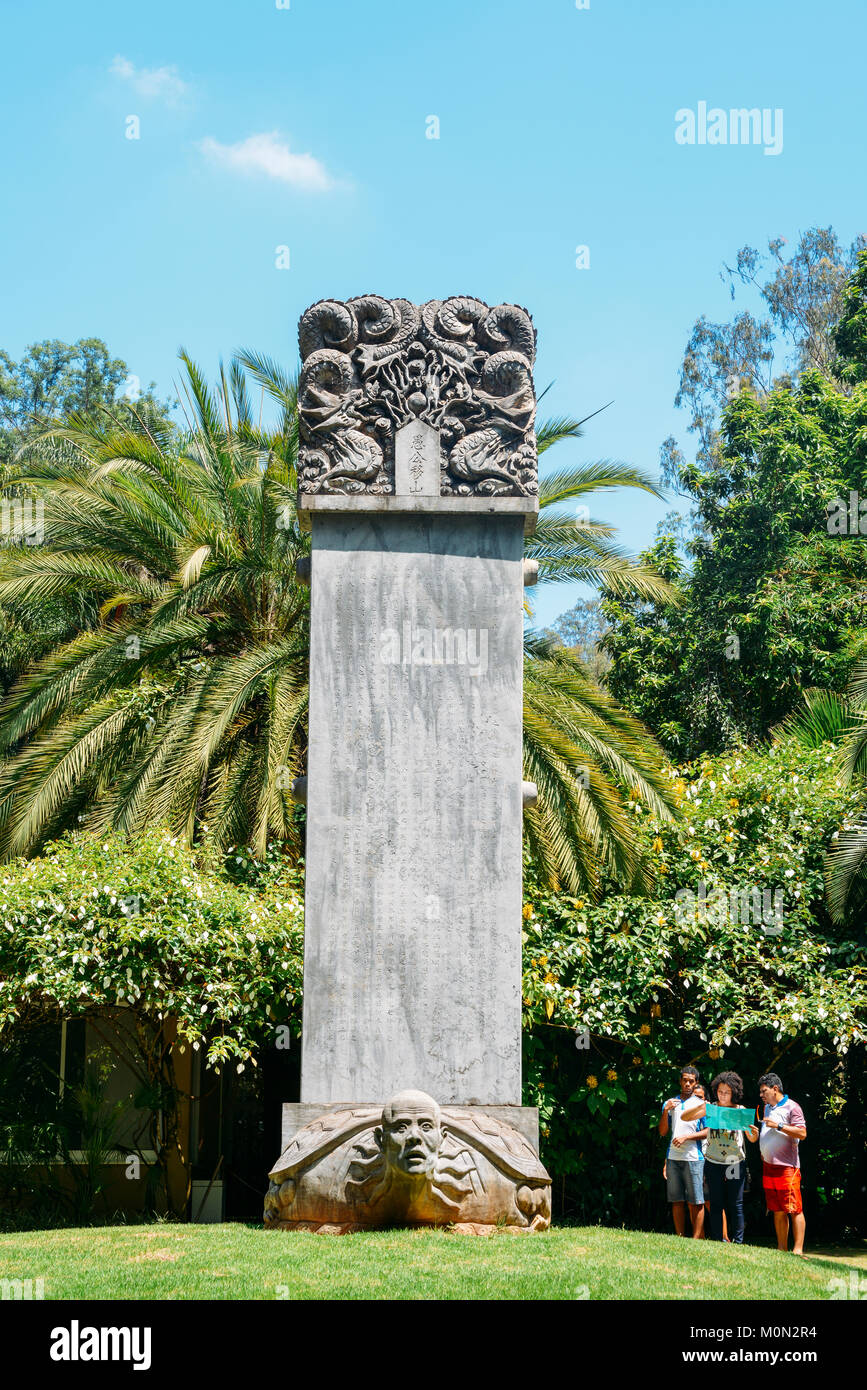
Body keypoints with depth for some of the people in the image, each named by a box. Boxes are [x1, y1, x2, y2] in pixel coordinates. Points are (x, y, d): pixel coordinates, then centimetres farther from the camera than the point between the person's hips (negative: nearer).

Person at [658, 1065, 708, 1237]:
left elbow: (708, 1132, -1)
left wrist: (686, 1137, -11)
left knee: (695, 1202, -6)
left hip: (693, 1158, -3)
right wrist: (666, 1111, -5)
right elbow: (663, 1131, 10)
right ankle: (680, 1238, 8)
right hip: (673, 1158, 3)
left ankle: (696, 1239, -5)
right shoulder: (670, 1103, 14)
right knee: (676, 1201, 3)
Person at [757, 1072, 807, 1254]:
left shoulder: (791, 1107, -5)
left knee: (794, 1210, -8)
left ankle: (797, 1249, -9)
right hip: (768, 1166, 8)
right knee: (778, 1211, 8)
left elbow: (802, 1133, -13)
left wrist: (778, 1125, -17)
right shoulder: (767, 1108, 19)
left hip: (787, 1166, -8)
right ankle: (781, 1249, 11)